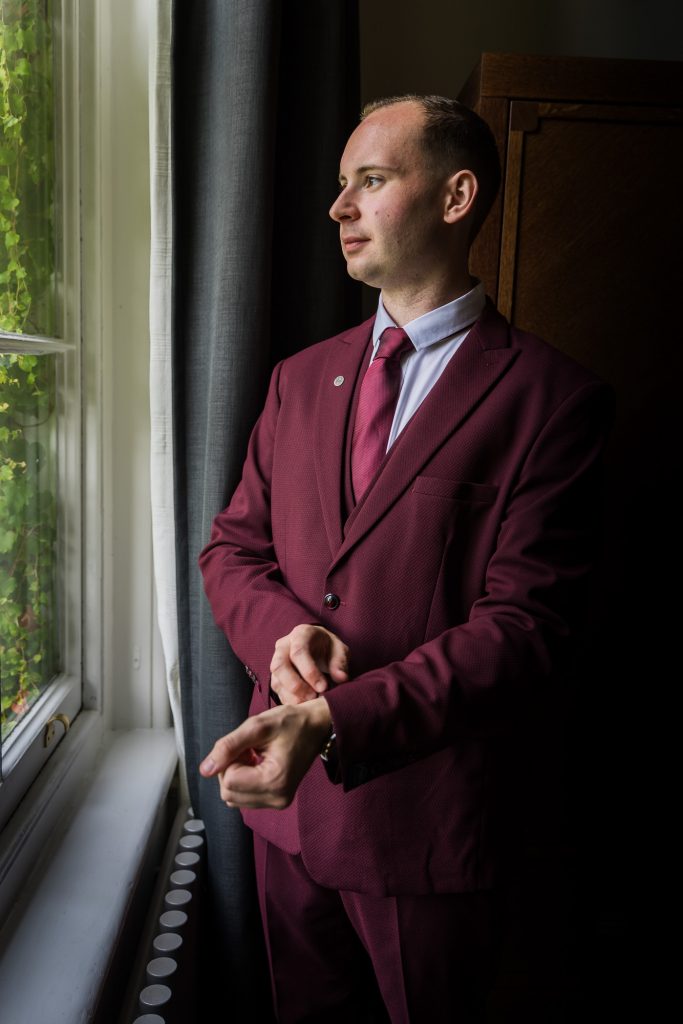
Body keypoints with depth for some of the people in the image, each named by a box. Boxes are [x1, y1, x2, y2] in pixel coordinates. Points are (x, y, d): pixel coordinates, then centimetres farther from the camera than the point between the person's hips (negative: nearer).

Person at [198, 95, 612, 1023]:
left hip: (428, 813, -4)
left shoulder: (552, 397, -13)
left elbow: (525, 623, -19)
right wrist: (282, 631, -16)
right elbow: (233, 546, 6)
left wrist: (335, 720, -29)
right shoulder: (300, 378, 5)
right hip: (285, 788, 5)